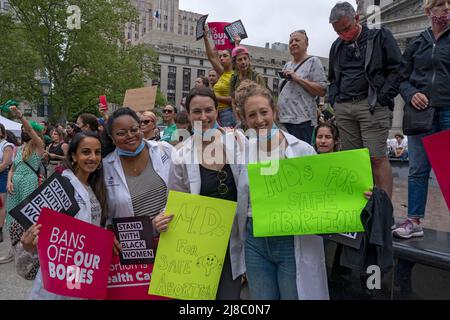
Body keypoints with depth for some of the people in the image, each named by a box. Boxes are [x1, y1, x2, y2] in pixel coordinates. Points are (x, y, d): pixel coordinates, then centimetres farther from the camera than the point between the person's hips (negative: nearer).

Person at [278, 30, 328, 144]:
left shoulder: (313, 61, 2)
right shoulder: (287, 65, 21)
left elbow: (322, 91, -8)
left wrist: (297, 78, -12)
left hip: (302, 120, -6)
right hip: (283, 119, 6)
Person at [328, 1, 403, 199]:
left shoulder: (380, 37, 6)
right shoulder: (337, 46, 20)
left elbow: (397, 69, 1)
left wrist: (383, 98, -8)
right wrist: (333, 99, 12)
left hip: (372, 106, -4)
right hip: (343, 108, 5)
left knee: (377, 158, -11)